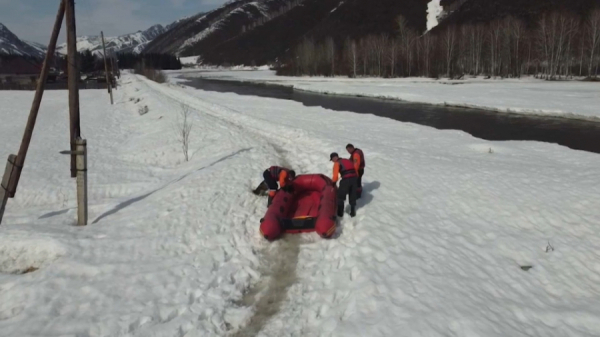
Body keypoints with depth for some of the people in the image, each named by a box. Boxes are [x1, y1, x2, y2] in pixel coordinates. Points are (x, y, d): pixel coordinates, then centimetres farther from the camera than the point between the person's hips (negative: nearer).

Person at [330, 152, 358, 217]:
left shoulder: (337, 163, 3)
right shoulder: (348, 161, 25)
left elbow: (335, 175, -7)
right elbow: (355, 171, 24)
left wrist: (333, 183, 5)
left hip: (346, 180, -7)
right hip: (354, 178, 7)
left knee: (341, 196, 8)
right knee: (353, 196, 19)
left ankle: (340, 213, 13)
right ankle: (353, 212, 25)